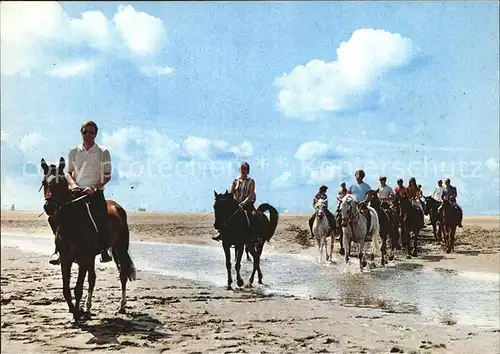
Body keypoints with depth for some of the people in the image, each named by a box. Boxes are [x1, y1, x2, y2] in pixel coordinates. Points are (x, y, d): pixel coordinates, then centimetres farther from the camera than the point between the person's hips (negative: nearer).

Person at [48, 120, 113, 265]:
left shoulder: (103, 152, 4)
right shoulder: (74, 152, 12)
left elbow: (107, 176, 1)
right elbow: (68, 173, 13)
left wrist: (94, 187, -14)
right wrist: (73, 184, -9)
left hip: (95, 192, -2)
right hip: (76, 191, 2)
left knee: (102, 219, -22)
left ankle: (104, 249, -4)